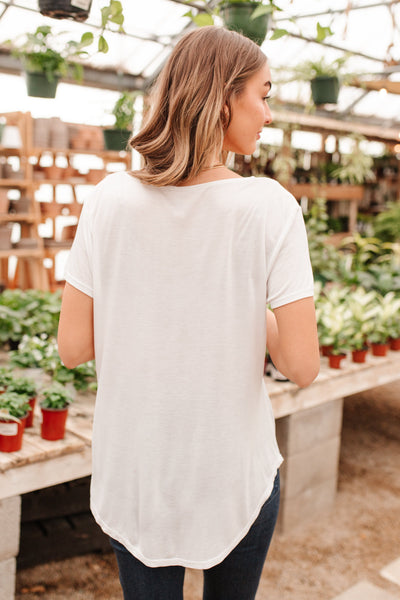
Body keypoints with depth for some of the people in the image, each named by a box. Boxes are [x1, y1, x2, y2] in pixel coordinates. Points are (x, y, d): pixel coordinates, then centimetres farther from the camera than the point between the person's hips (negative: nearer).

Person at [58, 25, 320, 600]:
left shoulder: (110, 200, -10)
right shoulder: (269, 207, -17)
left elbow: (73, 347, -7)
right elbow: (302, 365, -17)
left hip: (133, 474, 2)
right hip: (235, 473, -1)